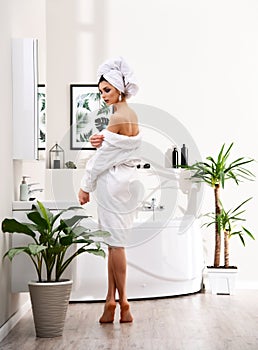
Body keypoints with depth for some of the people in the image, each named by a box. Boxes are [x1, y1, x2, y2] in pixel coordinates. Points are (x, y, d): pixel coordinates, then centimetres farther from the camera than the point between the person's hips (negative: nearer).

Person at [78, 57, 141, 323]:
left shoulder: (119, 117, -16)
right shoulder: (130, 115, 14)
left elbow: (105, 155, -13)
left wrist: (86, 186, -5)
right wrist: (99, 142, -6)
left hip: (113, 182, -10)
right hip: (124, 180, 10)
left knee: (115, 243, -2)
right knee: (114, 242, 11)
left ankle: (122, 302, 5)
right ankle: (112, 299, 15)